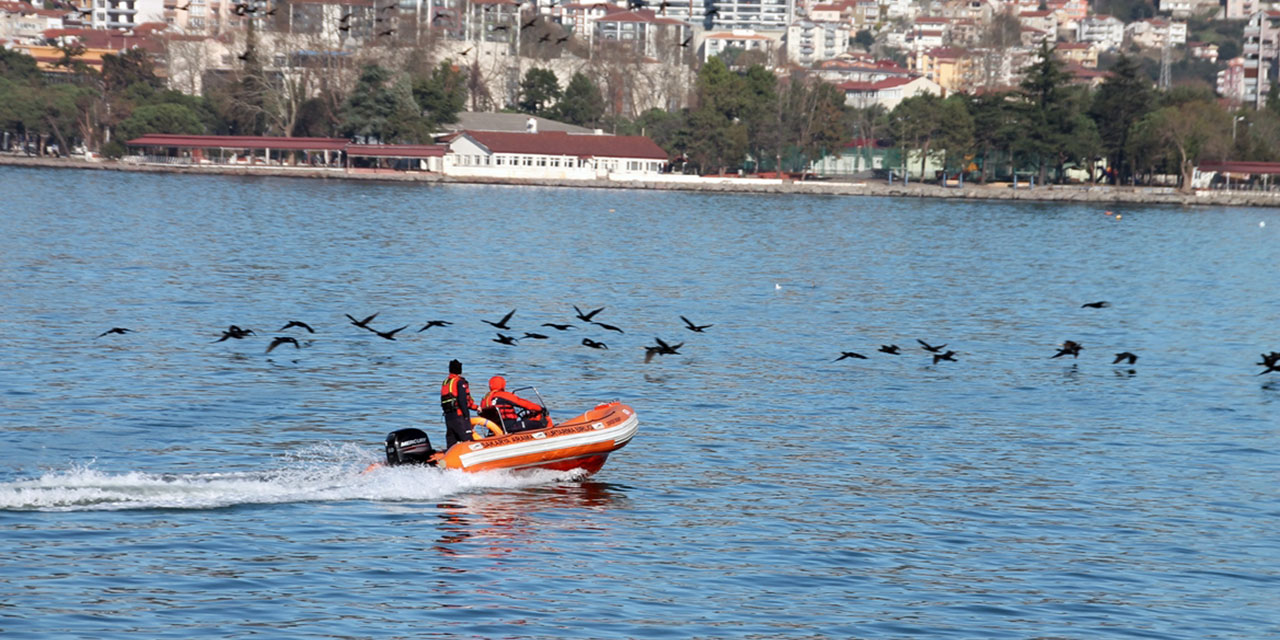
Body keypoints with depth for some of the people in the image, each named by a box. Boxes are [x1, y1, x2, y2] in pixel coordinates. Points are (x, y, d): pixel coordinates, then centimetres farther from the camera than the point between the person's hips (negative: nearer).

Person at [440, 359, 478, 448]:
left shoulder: (445, 383, 16)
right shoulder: (460, 382, -8)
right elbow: (462, 400, -16)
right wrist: (466, 415, -13)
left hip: (448, 416, 8)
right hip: (459, 415, -8)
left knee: (450, 443, 9)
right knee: (467, 441, -11)